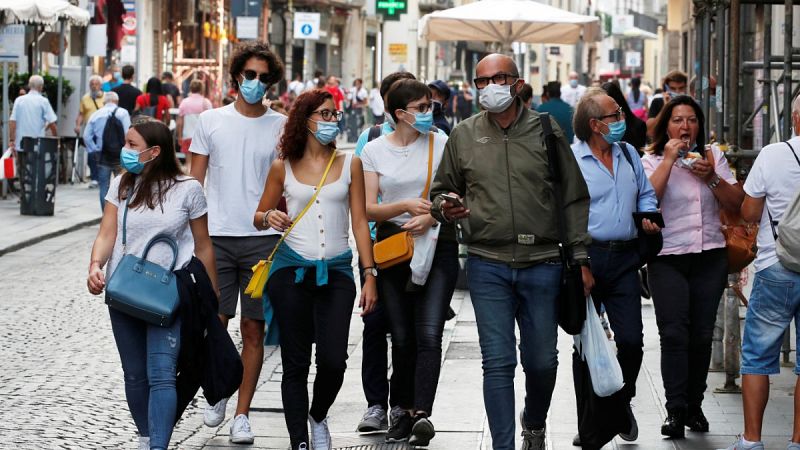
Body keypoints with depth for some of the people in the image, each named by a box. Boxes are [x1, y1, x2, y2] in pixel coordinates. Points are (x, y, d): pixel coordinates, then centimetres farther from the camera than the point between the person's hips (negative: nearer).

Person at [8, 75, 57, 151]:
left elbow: (12, 121, -1)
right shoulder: (43, 101, -4)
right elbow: (51, 123, -8)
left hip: (20, 145, 3)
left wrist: (11, 140, 1)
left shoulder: (19, 100, 4)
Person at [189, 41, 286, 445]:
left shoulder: (281, 127, 6)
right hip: (216, 235, 0)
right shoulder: (211, 121, 6)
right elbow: (195, 181, 8)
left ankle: (242, 414, 8)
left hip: (262, 237, 0)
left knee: (253, 328, 2)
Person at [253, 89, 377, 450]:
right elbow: (259, 216, 13)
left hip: (336, 271, 0)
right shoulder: (283, 168, 4)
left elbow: (360, 222, 6)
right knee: (295, 363, 1)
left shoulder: (349, 164, 6)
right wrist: (269, 218, -12)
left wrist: (369, 275, 0)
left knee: (333, 360, -10)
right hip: (291, 271, 0)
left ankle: (318, 417, 19)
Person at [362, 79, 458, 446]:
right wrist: (406, 205, -16)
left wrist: (431, 217, -17)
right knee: (402, 337, 8)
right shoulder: (374, 150, 4)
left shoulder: (442, 144, 2)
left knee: (429, 334, -15)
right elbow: (369, 209, 1)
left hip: (437, 246, -2)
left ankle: (422, 413, -24)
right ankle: (405, 410, 20)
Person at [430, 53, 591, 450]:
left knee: (542, 360, 9)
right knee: (498, 363, -4)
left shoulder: (546, 131, 3)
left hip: (542, 264, 0)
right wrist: (445, 208, -8)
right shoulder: (463, 136, 6)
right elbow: (442, 190, 16)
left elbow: (573, 199, 6)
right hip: (487, 265, 0)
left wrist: (580, 255, 1)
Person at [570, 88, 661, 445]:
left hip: (624, 259, 4)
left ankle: (623, 403, 20)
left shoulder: (629, 154, 12)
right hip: (586, 256, -4)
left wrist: (648, 215, 0)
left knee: (631, 340, -4)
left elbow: (646, 194, 23)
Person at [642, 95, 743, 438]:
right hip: (667, 258, -3)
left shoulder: (713, 156, 10)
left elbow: (736, 204, 7)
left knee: (702, 334, 3)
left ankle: (694, 405, 14)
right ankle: (675, 410, -11)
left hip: (710, 256, 3)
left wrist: (711, 177, -8)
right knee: (674, 333, -11)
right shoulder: (652, 161, 2)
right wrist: (669, 159, -15)